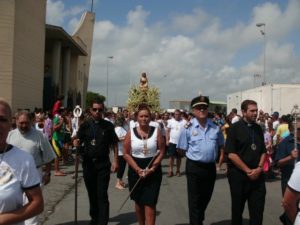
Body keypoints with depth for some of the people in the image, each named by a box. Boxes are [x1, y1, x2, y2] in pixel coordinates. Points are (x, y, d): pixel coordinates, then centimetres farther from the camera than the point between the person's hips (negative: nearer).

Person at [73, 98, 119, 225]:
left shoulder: (108, 125, 0)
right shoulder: (85, 125, 2)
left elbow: (114, 144, 3)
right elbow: (78, 142, 1)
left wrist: (115, 161, -4)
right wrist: (76, 143, -22)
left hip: (103, 164, -2)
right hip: (88, 163, 2)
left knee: (102, 195, -5)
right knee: (92, 193, 15)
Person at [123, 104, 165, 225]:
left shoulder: (157, 131, -2)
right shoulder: (131, 132, -2)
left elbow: (162, 151, -2)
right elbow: (126, 153, -3)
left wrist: (152, 167, -14)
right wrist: (138, 169, -12)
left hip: (153, 172, -1)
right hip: (135, 171, 2)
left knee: (150, 204, -5)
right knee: (138, 203, 15)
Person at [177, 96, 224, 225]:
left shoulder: (215, 127, 0)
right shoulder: (188, 127, -11)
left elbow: (221, 146, 15)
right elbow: (181, 149, -4)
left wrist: (212, 156, 7)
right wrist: (194, 155, -1)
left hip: (210, 167, 4)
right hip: (194, 167, -4)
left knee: (206, 198, 21)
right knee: (194, 200, 6)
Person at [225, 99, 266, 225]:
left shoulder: (258, 128, 8)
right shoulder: (235, 128, -7)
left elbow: (263, 151, 12)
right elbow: (231, 153, -14)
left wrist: (259, 168, -5)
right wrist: (248, 170, -15)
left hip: (257, 175, 4)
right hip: (238, 174, -4)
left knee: (258, 211, 5)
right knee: (237, 209, 11)